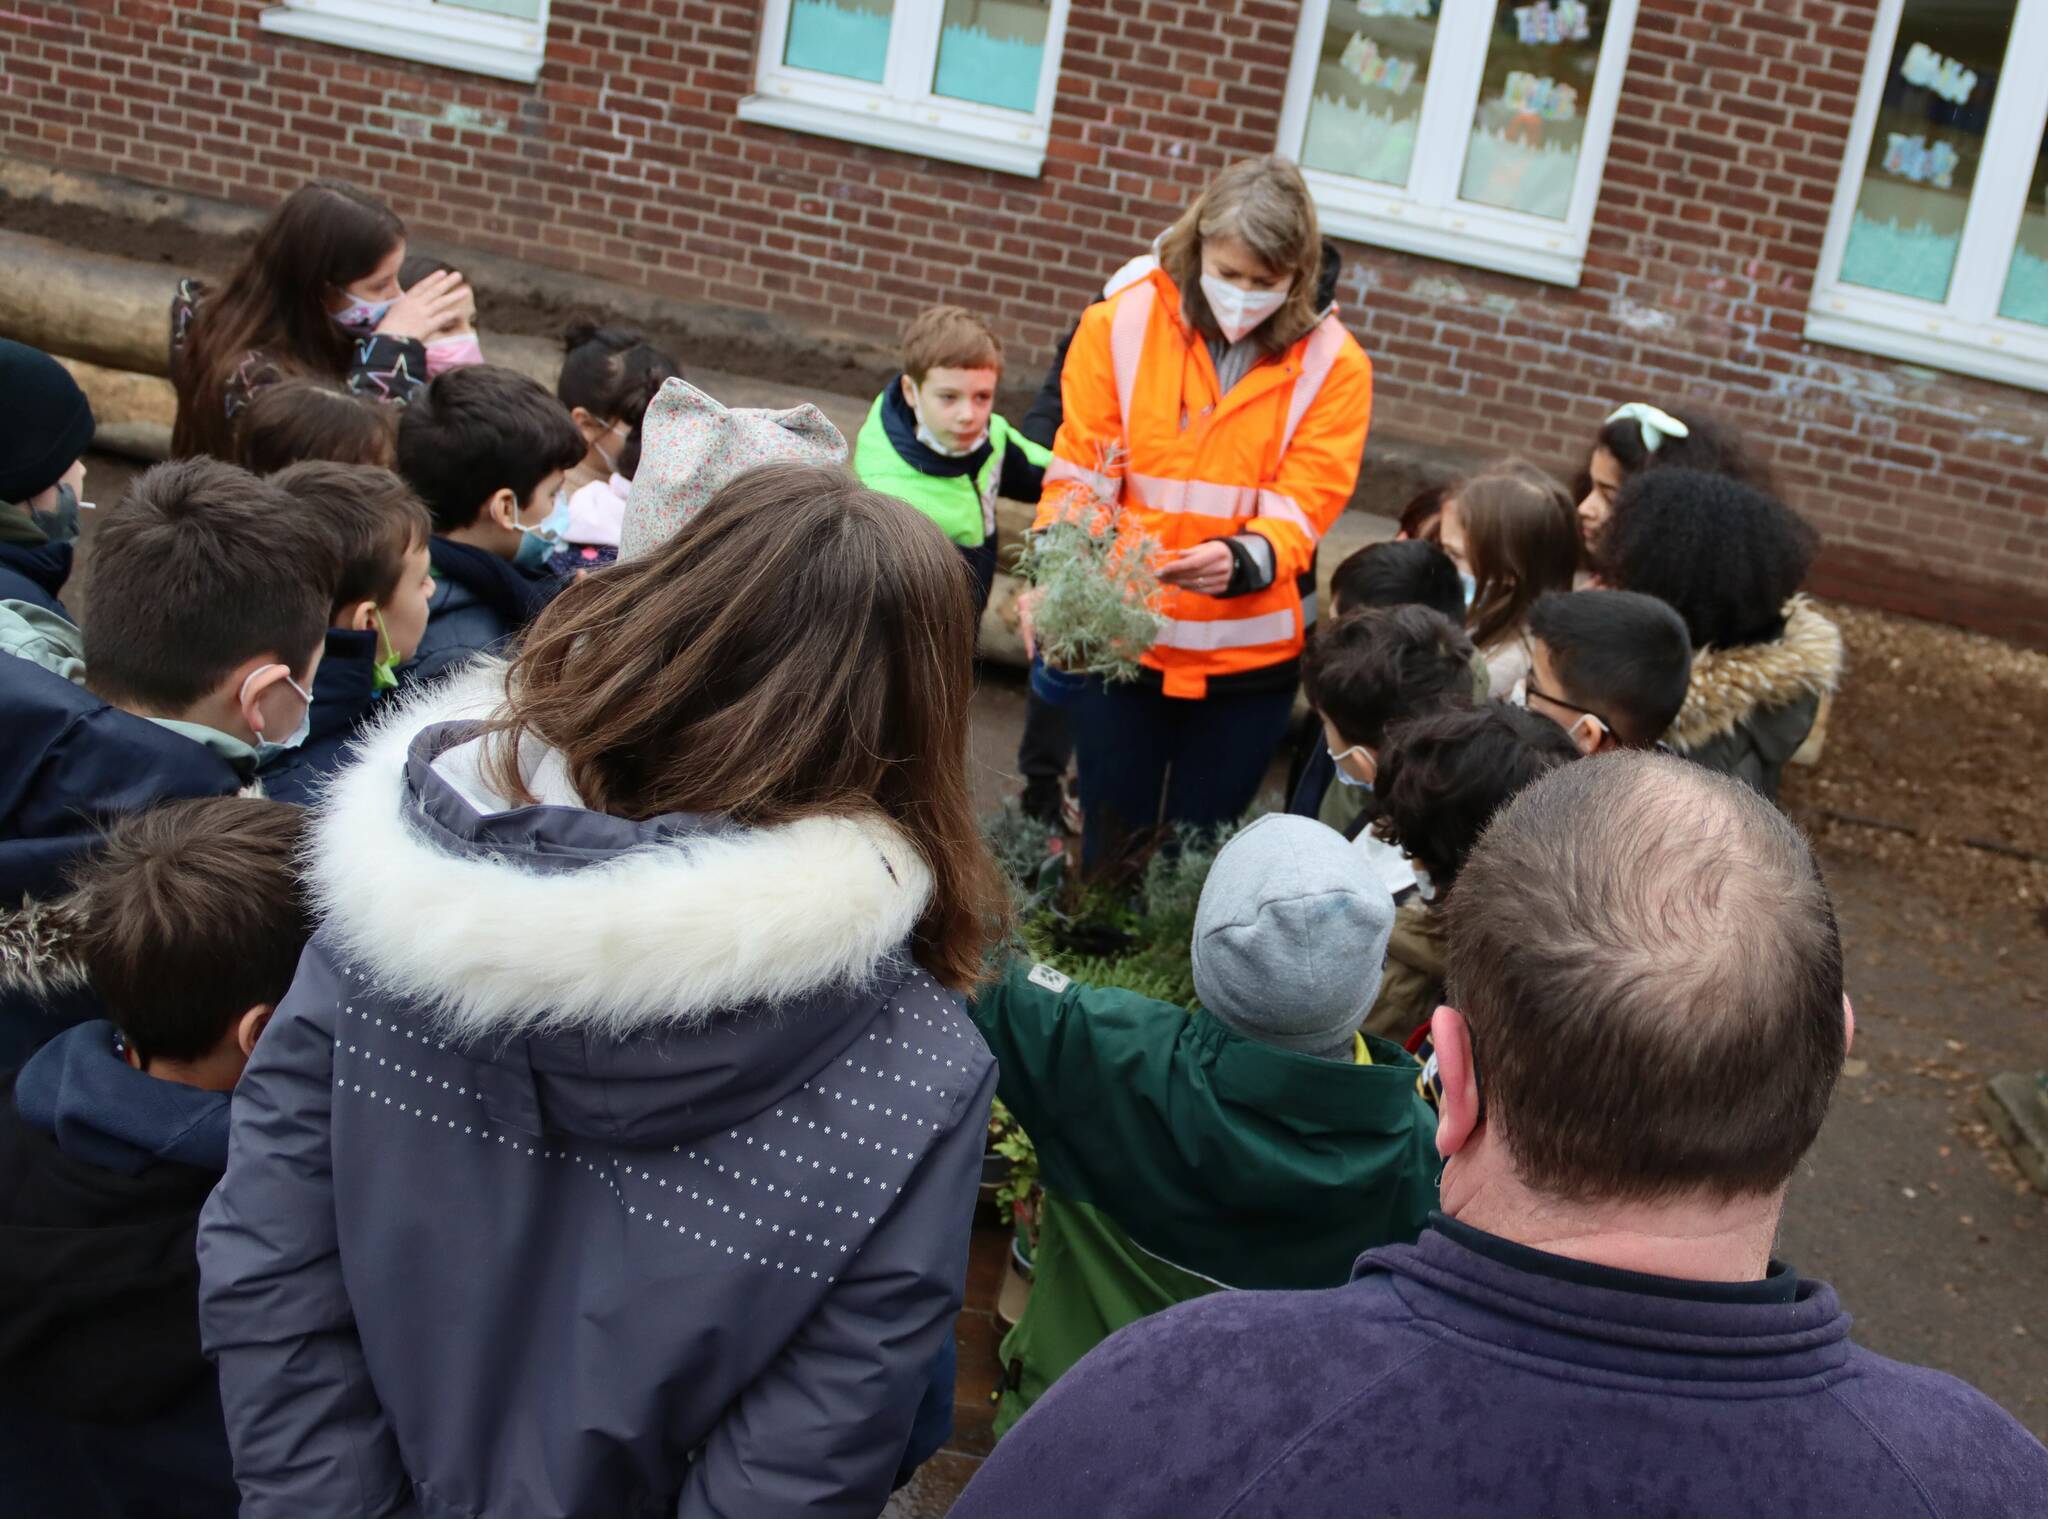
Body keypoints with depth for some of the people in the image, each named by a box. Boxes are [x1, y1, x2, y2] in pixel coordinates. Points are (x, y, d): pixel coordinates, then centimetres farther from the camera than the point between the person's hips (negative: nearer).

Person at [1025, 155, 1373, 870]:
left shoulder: (1332, 364, -5)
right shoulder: (1121, 325, -6)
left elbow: (1300, 510, -10)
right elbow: (1080, 475, -4)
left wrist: (1240, 561, -31)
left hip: (1248, 658, 0)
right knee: (1110, 849, 9)